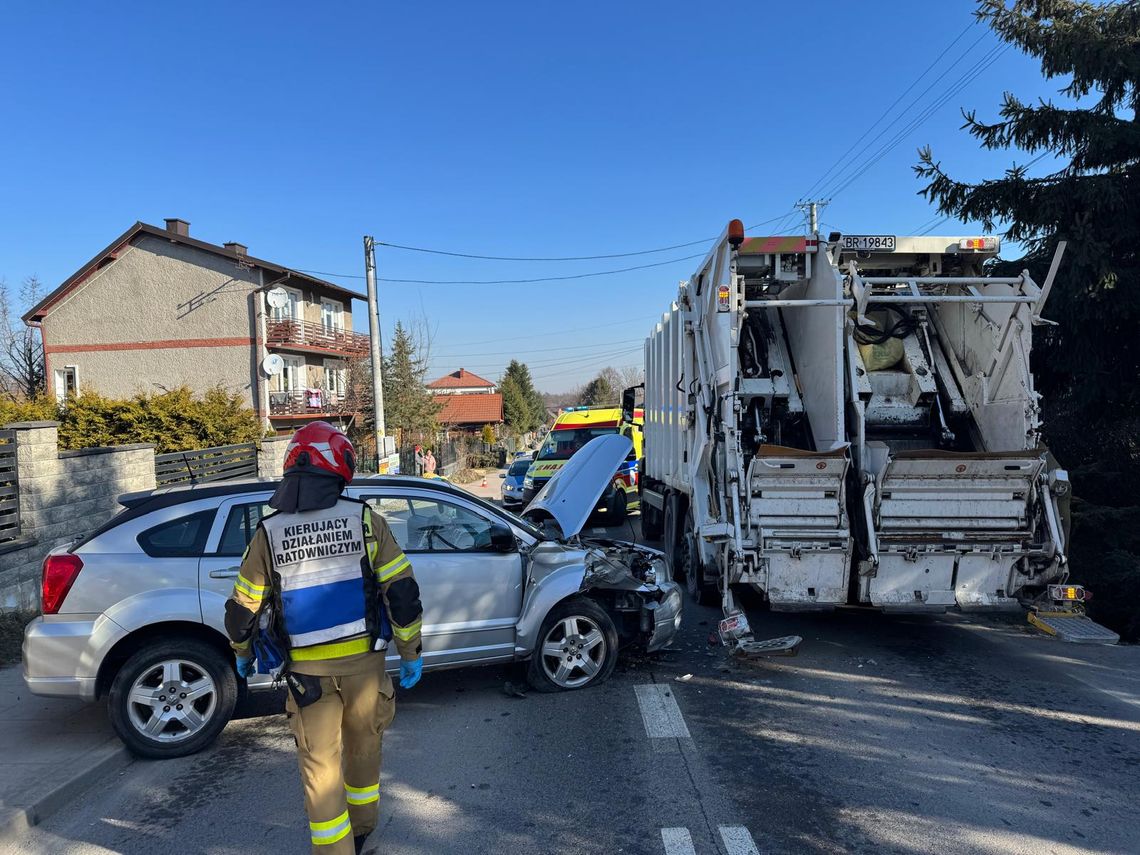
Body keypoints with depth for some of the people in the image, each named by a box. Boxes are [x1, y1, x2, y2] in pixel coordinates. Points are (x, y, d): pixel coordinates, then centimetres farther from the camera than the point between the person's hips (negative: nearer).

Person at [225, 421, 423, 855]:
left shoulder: (268, 533, -5)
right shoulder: (364, 520, -9)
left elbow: (243, 609, 3)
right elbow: (402, 591, -8)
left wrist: (243, 654, 23)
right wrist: (411, 652, 4)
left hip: (306, 670, 0)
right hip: (363, 660, 1)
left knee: (319, 765, 12)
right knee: (363, 746, 22)